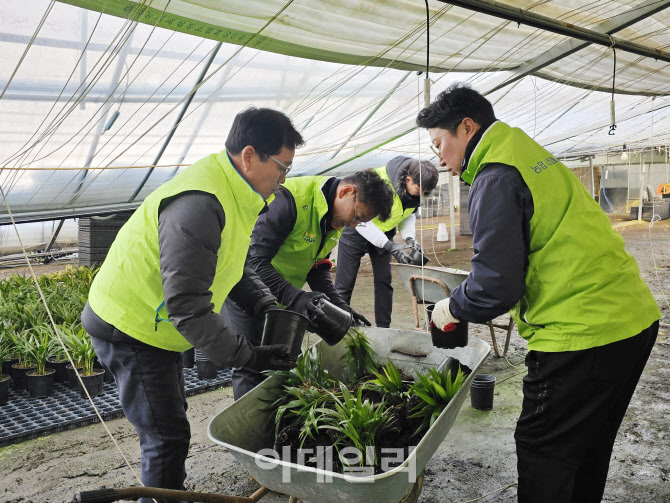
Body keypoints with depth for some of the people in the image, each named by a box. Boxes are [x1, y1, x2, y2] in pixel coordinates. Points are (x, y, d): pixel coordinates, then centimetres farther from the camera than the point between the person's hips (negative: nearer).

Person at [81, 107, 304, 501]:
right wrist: (248, 357, -27)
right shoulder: (199, 204, -32)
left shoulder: (236, 194, 2)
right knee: (168, 437, -4)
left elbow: (234, 267, 13)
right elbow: (188, 306, -33)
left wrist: (267, 307, -2)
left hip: (158, 322, 10)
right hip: (129, 329, -10)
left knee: (170, 423, 22)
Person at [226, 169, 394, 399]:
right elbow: (254, 261, -32)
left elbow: (317, 266, 7)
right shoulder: (289, 199, -29)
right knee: (253, 366, -4)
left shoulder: (334, 217, 0)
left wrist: (339, 306, -7)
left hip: (282, 293, 8)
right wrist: (294, 298, -41)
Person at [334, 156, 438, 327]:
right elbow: (361, 221, -32)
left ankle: (383, 328, 11)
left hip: (383, 232, 6)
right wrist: (390, 246, -36)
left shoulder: (415, 188, -12)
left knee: (384, 281, 4)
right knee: (344, 285, -4)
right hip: (356, 231, -6)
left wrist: (409, 238, -14)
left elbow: (409, 214, 5)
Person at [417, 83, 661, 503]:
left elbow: (496, 285, -21)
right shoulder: (533, 156, 16)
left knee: (542, 452, 5)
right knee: (588, 450, 23)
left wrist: (453, 308, -1)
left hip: (583, 335, -9)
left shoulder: (496, 177, -14)